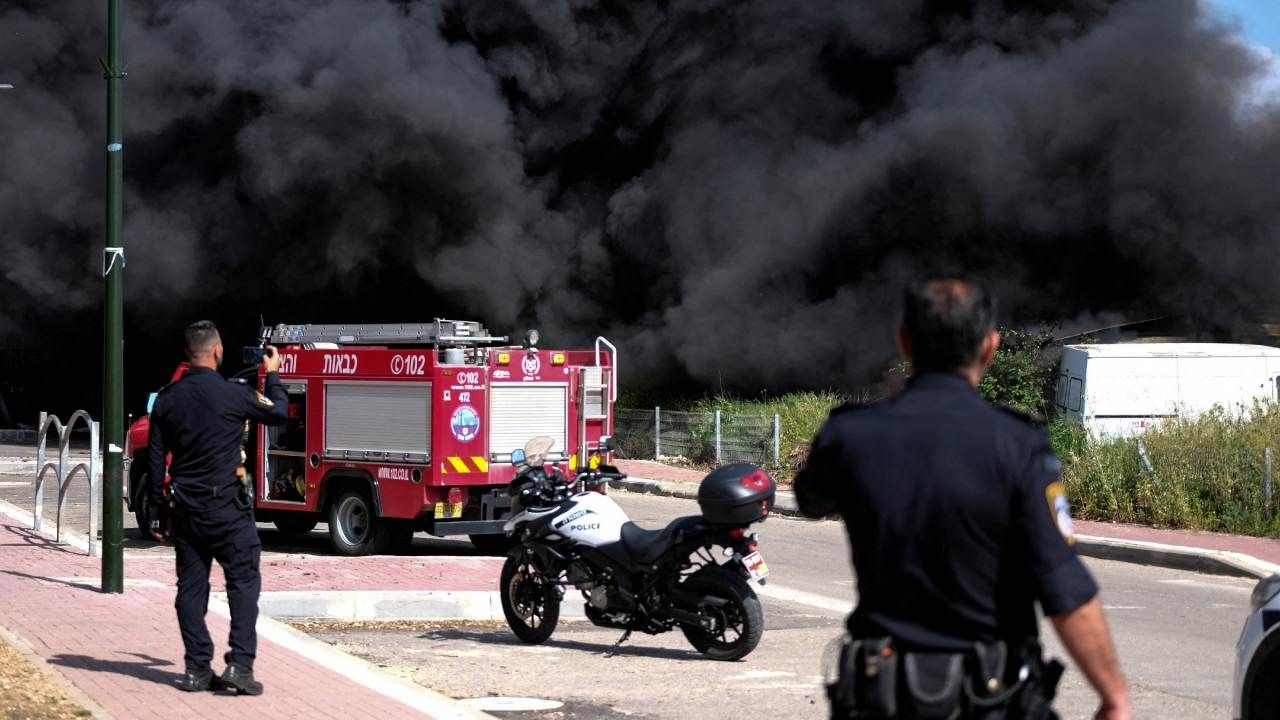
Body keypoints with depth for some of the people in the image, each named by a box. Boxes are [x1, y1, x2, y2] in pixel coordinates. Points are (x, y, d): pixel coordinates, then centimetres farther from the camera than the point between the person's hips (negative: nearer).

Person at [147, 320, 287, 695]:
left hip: (184, 507, 5)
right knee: (243, 581, 1)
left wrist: (158, 513, 15)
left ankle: (197, 669, 8)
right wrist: (273, 375, 22)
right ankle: (240, 664, -8)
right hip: (226, 506, -5)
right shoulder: (233, 394, -11)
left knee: (191, 586, 8)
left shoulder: (167, 399, 4)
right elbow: (279, 412, 5)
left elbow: (156, 460, 8)